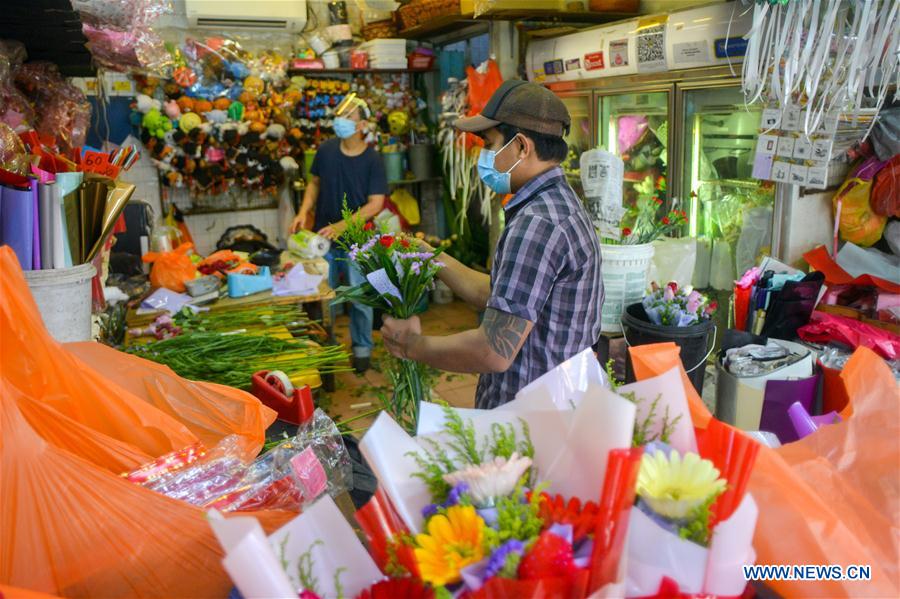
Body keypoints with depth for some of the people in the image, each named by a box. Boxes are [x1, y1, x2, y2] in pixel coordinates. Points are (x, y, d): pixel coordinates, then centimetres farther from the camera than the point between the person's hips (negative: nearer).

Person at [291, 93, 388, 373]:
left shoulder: (372, 160, -14)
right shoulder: (326, 150, -4)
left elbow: (375, 204, -17)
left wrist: (341, 226, -26)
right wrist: (304, 212, -7)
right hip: (323, 237, 4)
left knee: (360, 298, 7)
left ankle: (362, 348, 27)